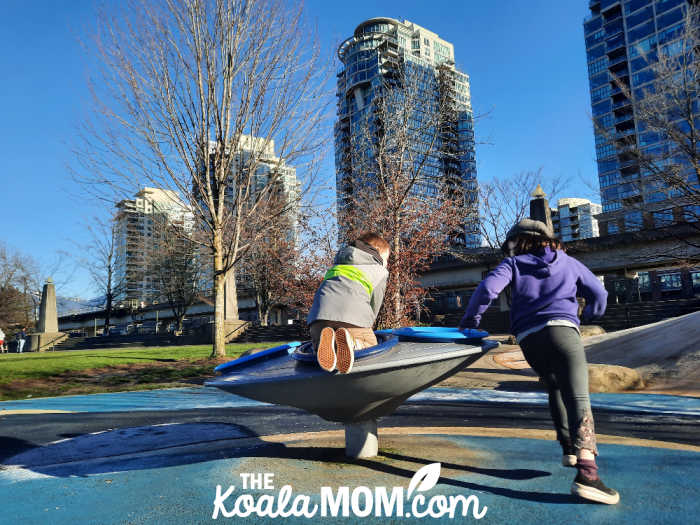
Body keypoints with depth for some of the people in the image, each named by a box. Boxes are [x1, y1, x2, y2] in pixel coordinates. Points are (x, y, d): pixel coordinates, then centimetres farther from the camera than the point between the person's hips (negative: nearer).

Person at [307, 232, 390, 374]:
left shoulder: (338, 263, 38)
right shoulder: (380, 271, 25)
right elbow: (374, 306, 23)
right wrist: (365, 330, 37)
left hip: (320, 314, 4)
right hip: (353, 313, -3)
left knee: (317, 341, 24)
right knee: (370, 344, 15)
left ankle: (324, 341, -14)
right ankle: (349, 342, -20)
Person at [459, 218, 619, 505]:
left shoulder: (514, 263, 16)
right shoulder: (569, 263, 22)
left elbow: (488, 287, -2)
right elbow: (598, 294, 20)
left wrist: (470, 319, 9)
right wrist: (587, 315, 40)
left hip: (528, 339, 1)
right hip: (563, 329, -1)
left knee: (554, 386, 25)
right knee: (578, 397, -13)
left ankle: (569, 448, 18)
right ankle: (586, 469, -31)